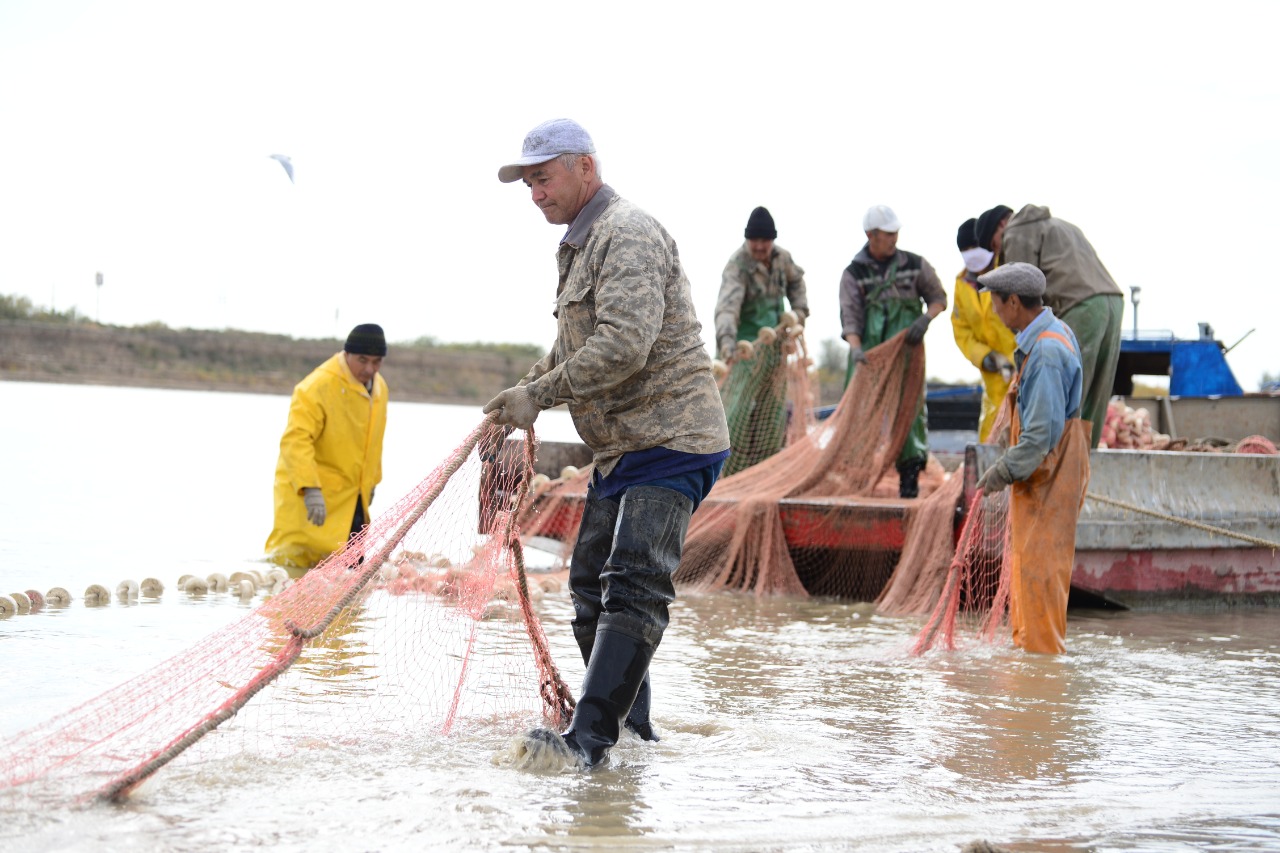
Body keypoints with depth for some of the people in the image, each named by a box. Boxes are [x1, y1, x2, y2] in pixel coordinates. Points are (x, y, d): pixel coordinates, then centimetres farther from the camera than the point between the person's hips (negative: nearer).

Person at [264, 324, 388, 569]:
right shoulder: (317, 386, -20)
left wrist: (371, 482, 25)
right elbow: (296, 439, -29)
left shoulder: (379, 388, 7)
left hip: (350, 496, 7)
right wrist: (310, 488, -38)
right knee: (297, 560, -12)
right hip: (311, 494, -7)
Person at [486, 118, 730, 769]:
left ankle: (589, 741, -28)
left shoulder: (629, 234, -13)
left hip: (670, 442, -11)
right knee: (590, 586, 13)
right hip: (619, 448, 11)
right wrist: (516, 398, 15)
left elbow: (624, 345, -27)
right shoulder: (580, 247, 20)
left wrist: (539, 396, -20)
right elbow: (570, 350, 30)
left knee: (632, 585, -19)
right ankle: (633, 733, 22)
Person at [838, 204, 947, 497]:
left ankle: (909, 476, 2)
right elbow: (850, 316, -4)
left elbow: (938, 298, 14)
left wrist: (925, 320, -8)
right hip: (869, 354, 0)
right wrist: (855, 348, -22)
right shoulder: (854, 273, 3)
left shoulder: (915, 265, 6)